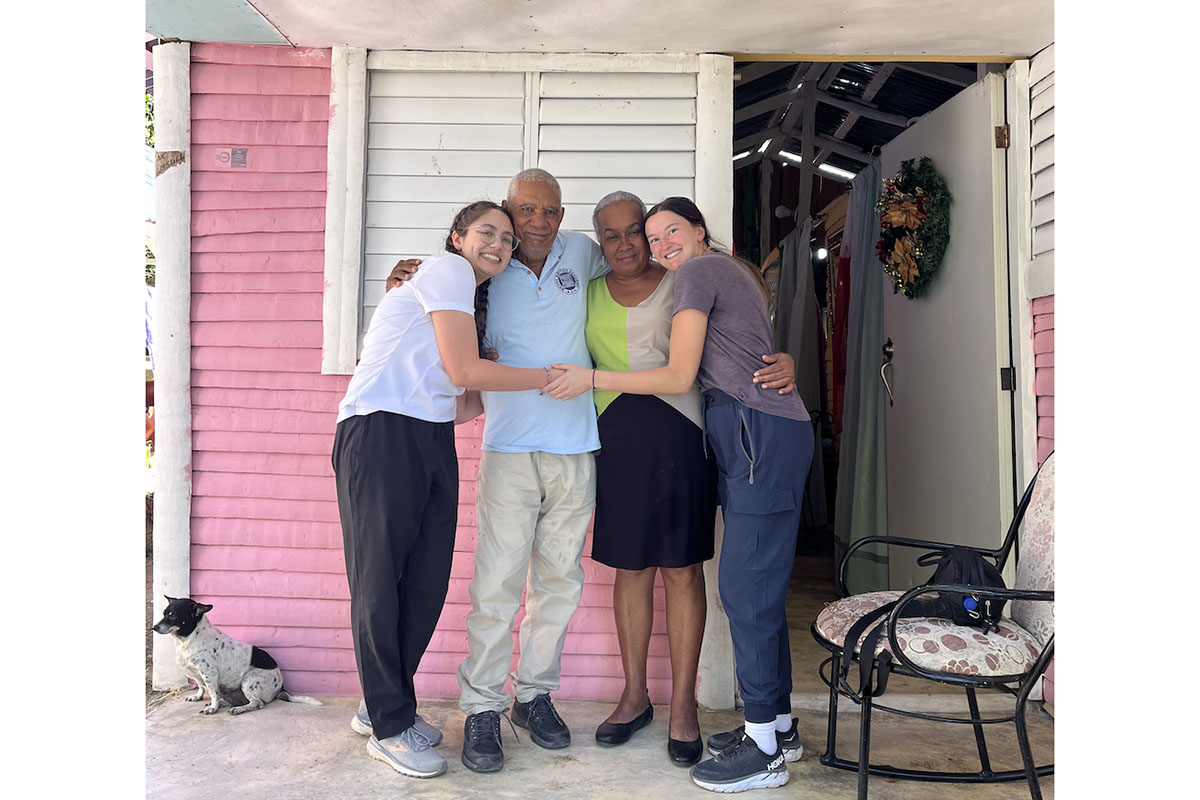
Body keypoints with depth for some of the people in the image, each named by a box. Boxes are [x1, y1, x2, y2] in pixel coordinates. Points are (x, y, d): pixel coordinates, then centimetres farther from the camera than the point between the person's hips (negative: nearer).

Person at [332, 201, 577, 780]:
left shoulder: (471, 301, 26)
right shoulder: (448, 269, -1)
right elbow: (464, 372, -11)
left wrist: (523, 391, 18)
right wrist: (548, 378, -2)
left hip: (431, 440, 9)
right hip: (381, 432, -9)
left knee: (427, 581, 8)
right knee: (380, 582, -1)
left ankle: (383, 704, 24)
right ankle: (390, 726, 8)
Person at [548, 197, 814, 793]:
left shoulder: (696, 272, -3)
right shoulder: (735, 271, 25)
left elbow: (679, 377, -8)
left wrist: (591, 378, -5)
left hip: (761, 433, -10)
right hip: (762, 436, 10)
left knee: (745, 586, -9)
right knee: (759, 584, 11)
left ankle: (764, 749, -3)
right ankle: (779, 723, 19)